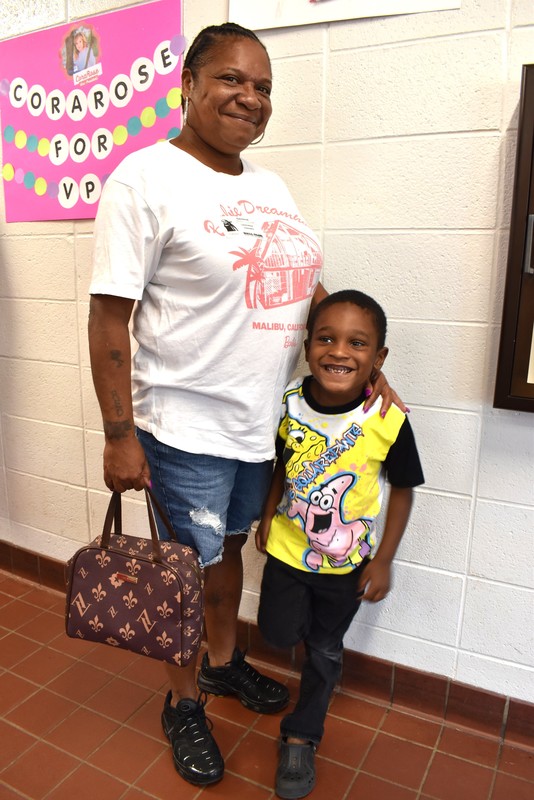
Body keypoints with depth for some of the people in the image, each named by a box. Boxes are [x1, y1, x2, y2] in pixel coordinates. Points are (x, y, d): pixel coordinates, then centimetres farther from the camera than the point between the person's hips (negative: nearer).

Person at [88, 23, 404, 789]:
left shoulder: (270, 186, 10)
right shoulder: (147, 178, -12)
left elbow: (306, 286, 15)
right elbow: (109, 314, -15)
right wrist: (119, 434, -16)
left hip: (261, 422, 7)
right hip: (187, 429, -6)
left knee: (229, 547, 23)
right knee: (190, 570, 11)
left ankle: (224, 661, 48)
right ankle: (184, 705, 37)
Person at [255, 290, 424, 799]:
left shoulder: (388, 421, -23)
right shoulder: (287, 404, -14)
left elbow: (403, 490, -9)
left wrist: (383, 561, -7)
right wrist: (268, 514, -1)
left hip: (346, 563, -1)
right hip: (288, 548, 2)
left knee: (324, 650, 14)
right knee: (279, 634, 9)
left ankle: (300, 738, 38)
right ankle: (303, 617, 45)